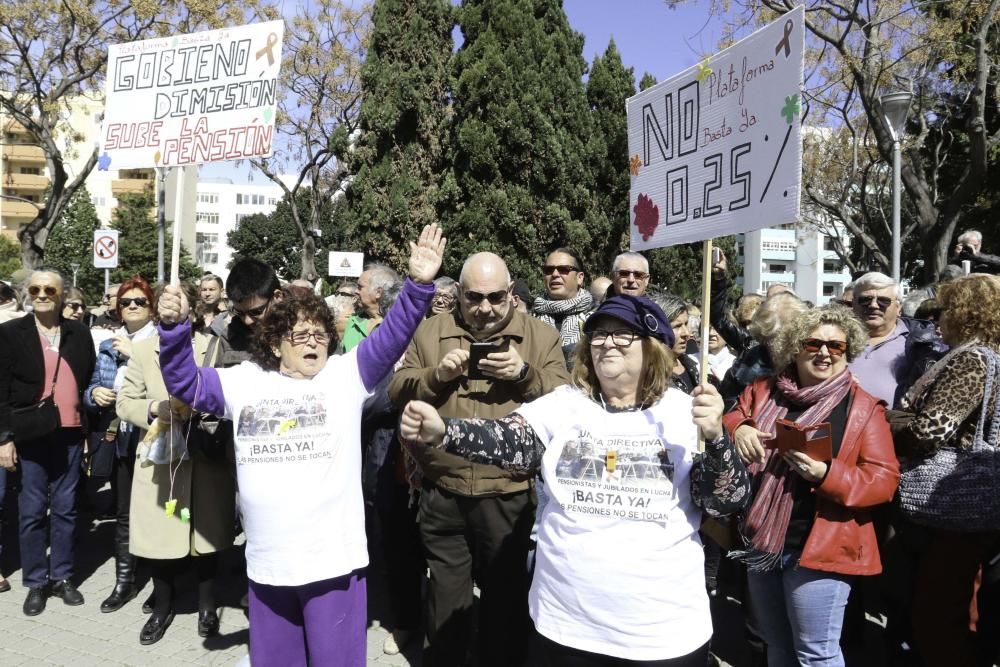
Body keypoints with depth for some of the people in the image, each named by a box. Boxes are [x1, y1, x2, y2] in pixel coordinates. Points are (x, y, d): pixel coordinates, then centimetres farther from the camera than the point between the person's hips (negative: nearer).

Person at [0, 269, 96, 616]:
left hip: (70, 434, 2)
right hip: (30, 436, -2)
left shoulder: (79, 333, 7)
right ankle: (36, 582, 17)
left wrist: (93, 428, 6)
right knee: (32, 510, 5)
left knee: (65, 508, 9)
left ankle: (62, 576, 20)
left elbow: (90, 381, 12)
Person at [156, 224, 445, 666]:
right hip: (267, 562, 3)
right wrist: (174, 327, -5)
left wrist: (418, 285, -23)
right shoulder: (245, 382, 8)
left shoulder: (346, 375, 0)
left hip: (334, 559, -3)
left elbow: (390, 339, -10)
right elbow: (186, 384, 11)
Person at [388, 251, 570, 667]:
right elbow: (397, 392, 2)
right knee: (445, 594, 18)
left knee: (505, 592, 15)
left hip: (507, 492, -1)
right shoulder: (430, 332, 5)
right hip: (442, 490, 2)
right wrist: (436, 375, -15)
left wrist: (525, 375, -19)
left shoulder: (540, 336, 2)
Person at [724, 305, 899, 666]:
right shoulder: (762, 392, 6)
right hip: (761, 543, 5)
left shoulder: (864, 407, -4)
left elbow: (884, 479, -9)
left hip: (820, 548, -4)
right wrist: (737, 430, -18)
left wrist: (825, 474, -25)